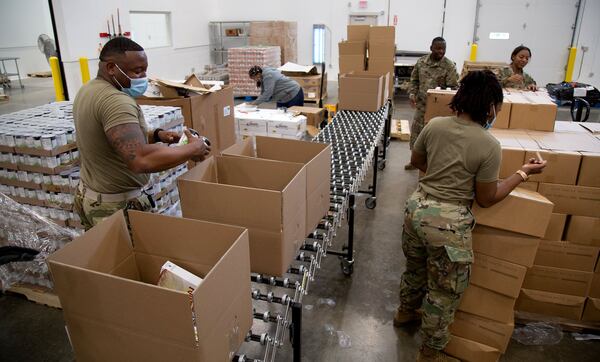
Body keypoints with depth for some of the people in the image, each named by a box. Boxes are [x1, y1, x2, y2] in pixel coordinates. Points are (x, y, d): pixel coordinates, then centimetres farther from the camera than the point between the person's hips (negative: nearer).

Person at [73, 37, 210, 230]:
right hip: (117, 205, -10)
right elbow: (141, 160, -38)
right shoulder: (115, 100, -26)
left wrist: (156, 135, 2)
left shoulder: (89, 89, 6)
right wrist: (193, 149, -27)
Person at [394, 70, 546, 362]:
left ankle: (406, 311, 57)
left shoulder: (434, 125, -4)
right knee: (444, 292, 15)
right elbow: (486, 199, -8)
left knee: (415, 268, 31)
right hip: (448, 224, -6)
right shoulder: (489, 146, -18)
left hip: (417, 208, 6)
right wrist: (522, 174, 1)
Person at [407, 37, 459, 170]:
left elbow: (453, 88, -11)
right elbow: (414, 80, 11)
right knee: (416, 132, 12)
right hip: (422, 105, 4)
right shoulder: (421, 61, 1)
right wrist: (412, 94, -4)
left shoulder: (449, 66, -11)